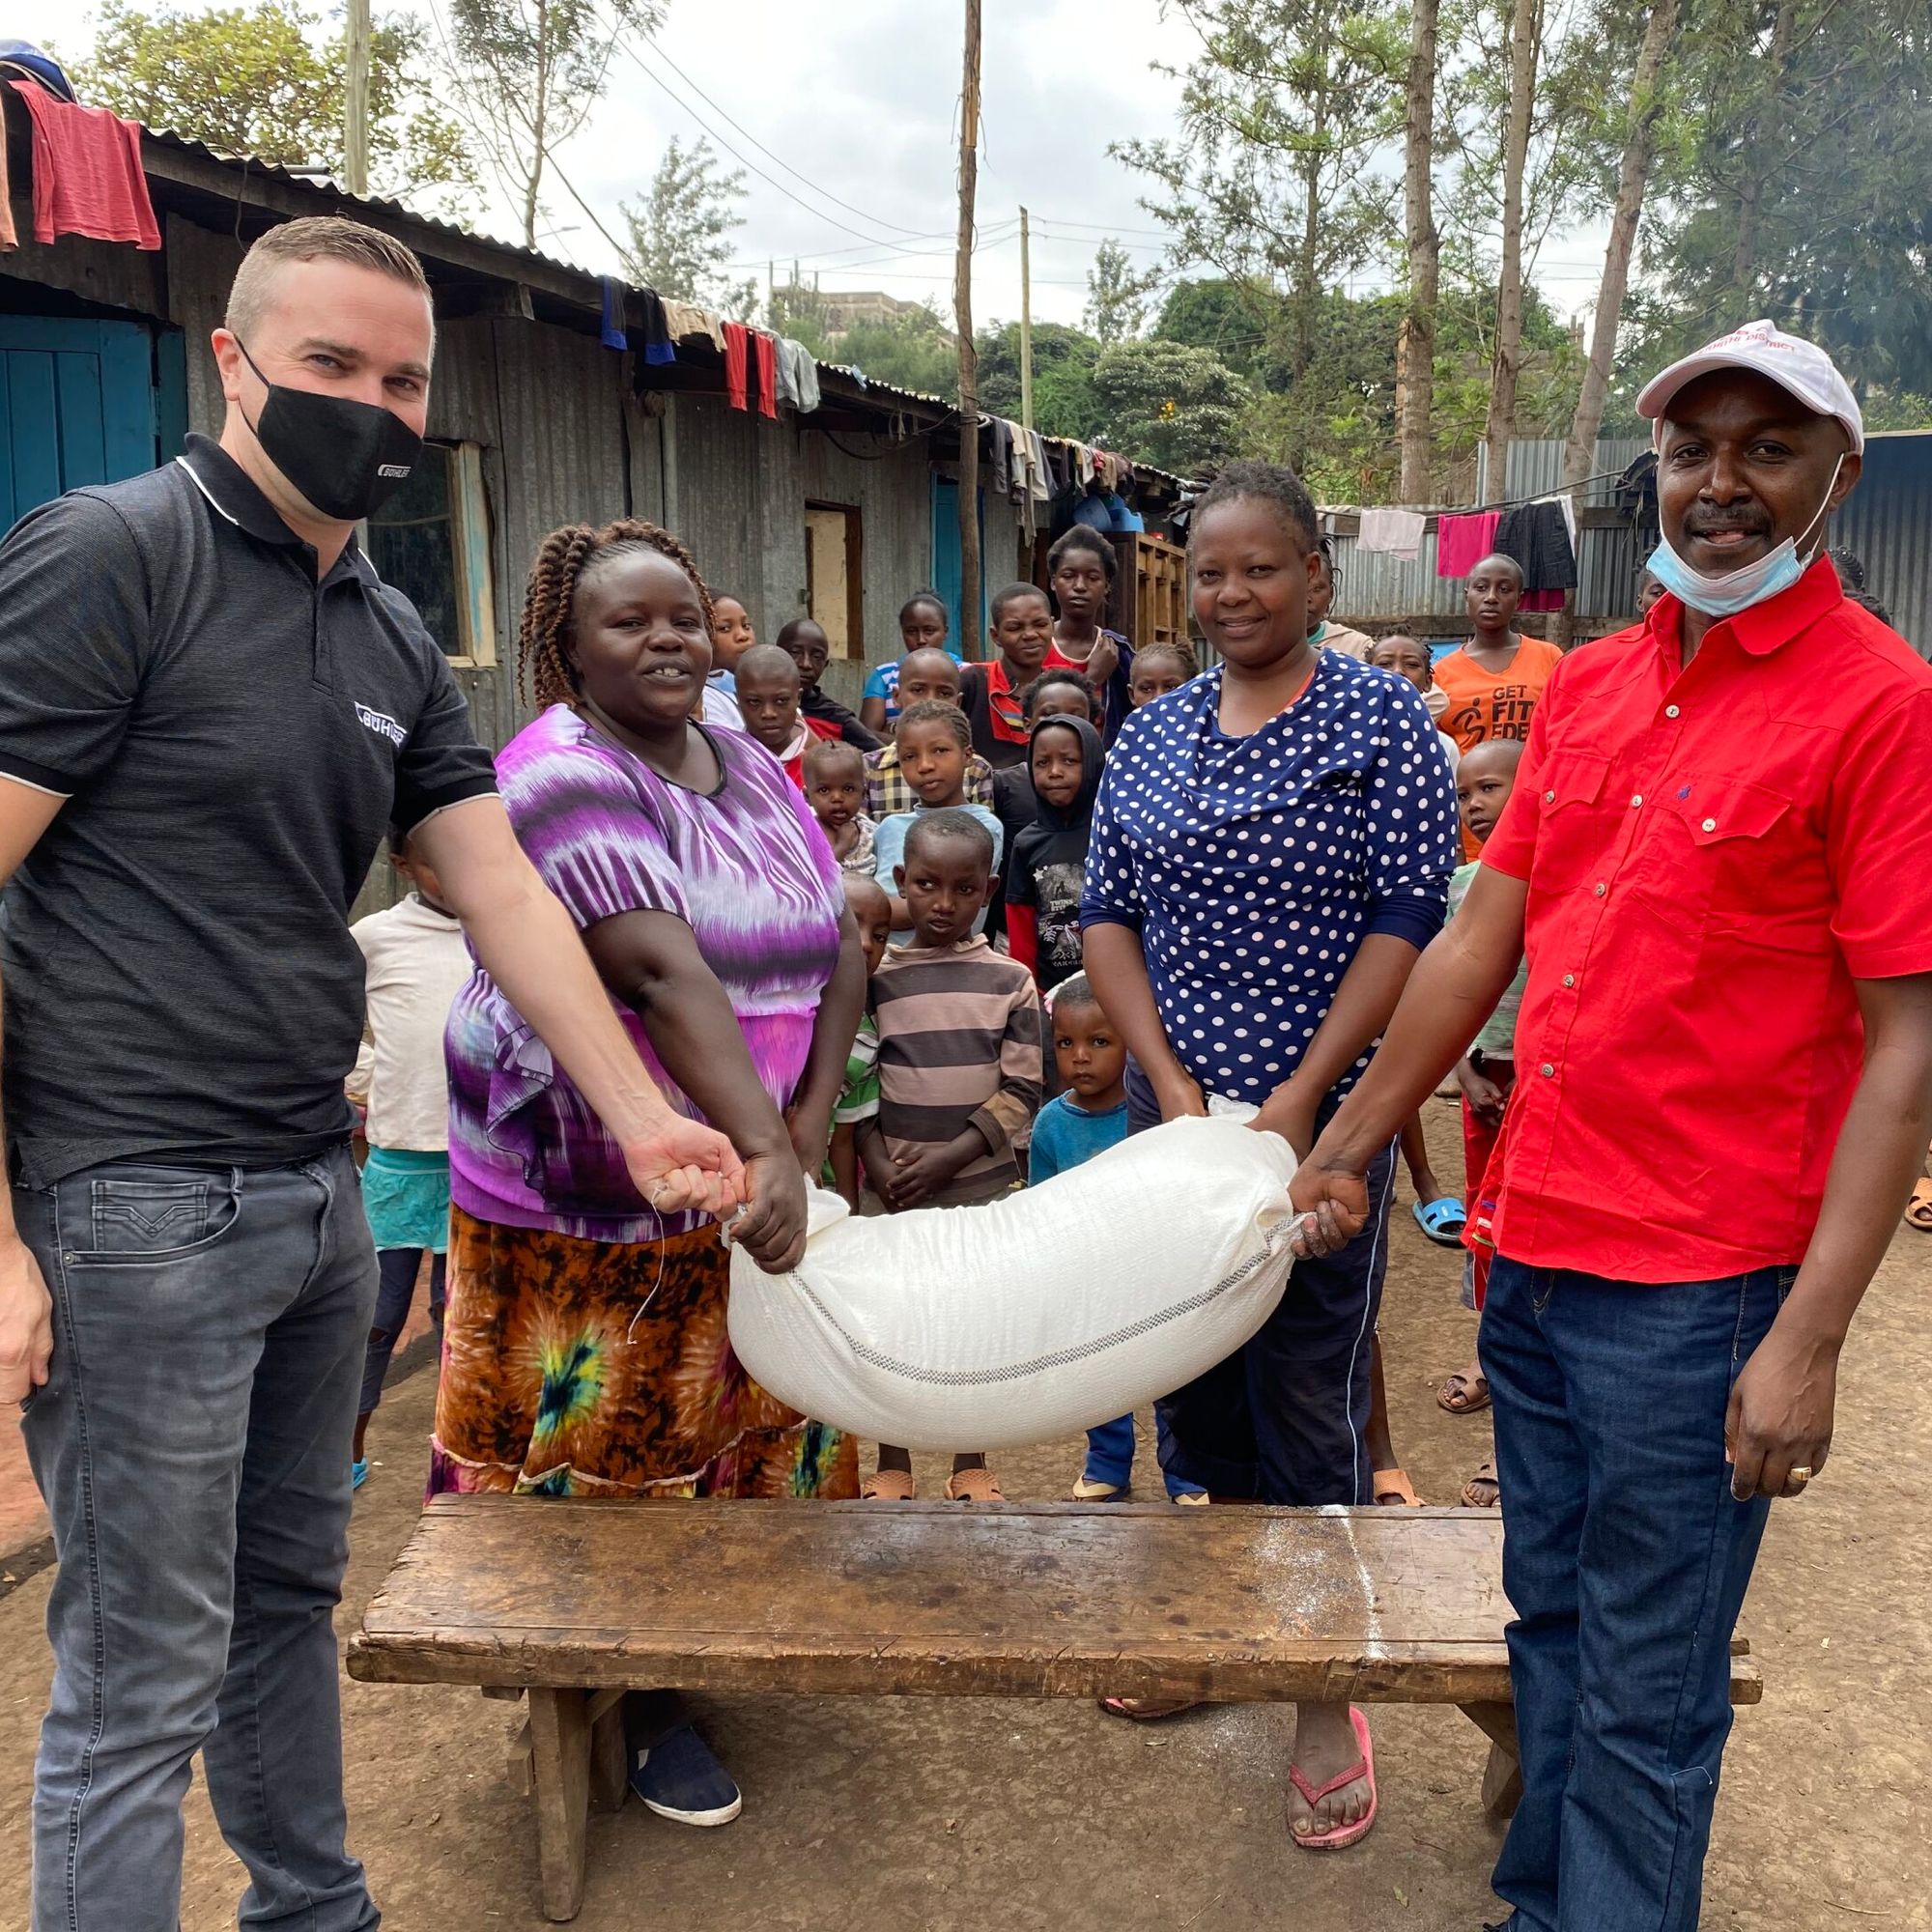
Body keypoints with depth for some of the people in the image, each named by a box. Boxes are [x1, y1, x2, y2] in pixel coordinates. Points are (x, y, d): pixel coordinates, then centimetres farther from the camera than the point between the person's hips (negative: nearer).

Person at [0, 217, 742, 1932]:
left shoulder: (395, 642, 12)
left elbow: (505, 898, 10)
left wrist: (640, 1116, 0)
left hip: (318, 1197, 8)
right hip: (138, 1210, -7)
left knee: (290, 1597, 22)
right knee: (145, 1675, 3)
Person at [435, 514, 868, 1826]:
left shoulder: (751, 771, 7)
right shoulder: (564, 776, -17)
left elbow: (838, 953, 4)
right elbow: (665, 973, -30)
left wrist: (806, 1134, -9)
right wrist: (760, 1151, -38)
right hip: (583, 1191, -7)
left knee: (736, 1413, 16)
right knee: (606, 1440, 5)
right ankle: (632, 1702, 22)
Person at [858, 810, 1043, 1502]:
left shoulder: (1010, 981, -2)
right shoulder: (876, 979, -1)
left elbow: (1020, 1092, -5)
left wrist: (948, 1158, -13)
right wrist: (878, 1164, -13)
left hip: (984, 1185, 0)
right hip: (896, 1189, 0)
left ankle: (972, 1466, 25)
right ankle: (892, 1467, 23)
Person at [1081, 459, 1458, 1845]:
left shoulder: (1384, 720, -5)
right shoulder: (1149, 738, 8)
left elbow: (1409, 918, -10)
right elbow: (1108, 916, 6)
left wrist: (1301, 1098, -16)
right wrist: (1169, 1080, -7)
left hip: (1321, 1115, -5)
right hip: (1175, 1106, 5)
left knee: (1309, 1398, 1)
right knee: (1198, 1370, 15)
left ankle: (1327, 1693, 19)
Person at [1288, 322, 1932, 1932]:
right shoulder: (1587, 685, 8)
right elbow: (1481, 938, 12)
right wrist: (1346, 1153, 13)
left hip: (1697, 1284, -6)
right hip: (1534, 1246, 6)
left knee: (1643, 1692, 7)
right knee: (1547, 1622, 21)